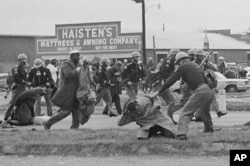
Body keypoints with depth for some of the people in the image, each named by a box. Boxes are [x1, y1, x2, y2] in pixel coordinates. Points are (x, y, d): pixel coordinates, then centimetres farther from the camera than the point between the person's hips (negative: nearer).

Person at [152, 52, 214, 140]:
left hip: (200, 91, -8)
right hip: (210, 90, 8)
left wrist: (159, 92, 6)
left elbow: (171, 80, 2)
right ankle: (208, 128, 50)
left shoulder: (183, 67, 4)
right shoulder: (195, 66, 26)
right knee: (205, 110, 34)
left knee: (186, 112, -8)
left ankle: (181, 133, -23)